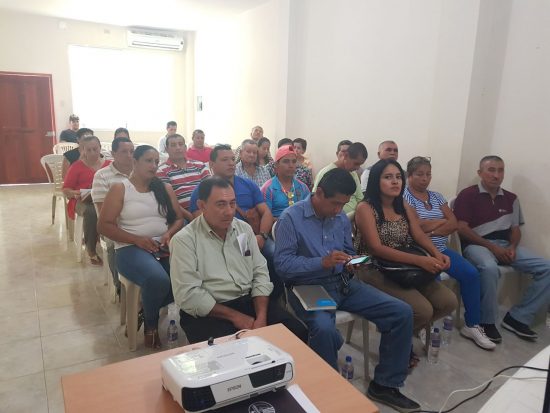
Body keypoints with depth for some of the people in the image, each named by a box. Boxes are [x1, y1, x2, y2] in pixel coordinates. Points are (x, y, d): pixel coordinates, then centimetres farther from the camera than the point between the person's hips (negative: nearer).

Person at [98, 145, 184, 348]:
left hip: (164, 246, 4)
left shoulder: (165, 188, 15)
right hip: (131, 248, -4)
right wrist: (137, 239, -14)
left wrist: (169, 234, -8)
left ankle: (149, 310, 0)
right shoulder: (119, 189, 3)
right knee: (158, 279, -37)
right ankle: (151, 323, -3)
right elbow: (104, 225, -3)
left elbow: (179, 218, 15)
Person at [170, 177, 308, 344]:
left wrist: (261, 316, -10)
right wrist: (235, 316, -16)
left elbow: (260, 273, 6)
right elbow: (188, 295, -15)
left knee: (297, 332, -11)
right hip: (209, 312, -5)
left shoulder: (244, 228, 8)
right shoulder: (184, 240, -9)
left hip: (250, 301, 5)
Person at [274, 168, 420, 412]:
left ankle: (384, 384, 9)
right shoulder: (291, 217, -10)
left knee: (401, 312, -6)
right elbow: (282, 264, -16)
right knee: (324, 329, -37)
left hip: (344, 284, 6)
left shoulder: (342, 218, 10)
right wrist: (322, 262, -24)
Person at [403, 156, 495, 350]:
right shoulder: (404, 196, -4)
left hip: (440, 250, 7)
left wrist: (431, 231, -13)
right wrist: (442, 221, -3)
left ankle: (472, 325, 2)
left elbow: (454, 224, 4)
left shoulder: (436, 196, 15)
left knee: (471, 273, -10)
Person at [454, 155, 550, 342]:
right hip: (477, 244, -6)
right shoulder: (468, 195, -3)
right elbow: (462, 229, -10)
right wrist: (492, 247, -16)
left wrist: (512, 247, -6)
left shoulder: (511, 198, 15)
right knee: (489, 268, -39)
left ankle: (517, 317, -6)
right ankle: (487, 321, -18)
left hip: (505, 245, 6)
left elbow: (515, 228, 16)